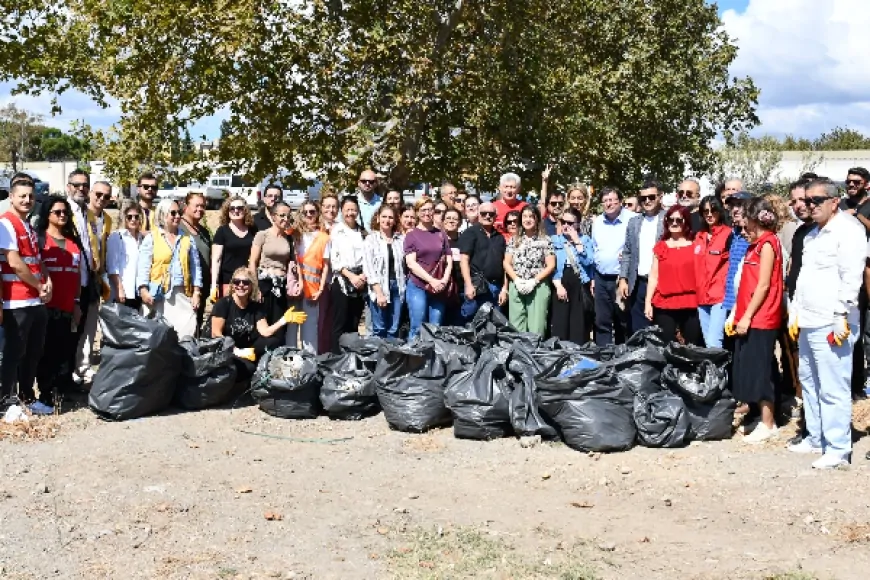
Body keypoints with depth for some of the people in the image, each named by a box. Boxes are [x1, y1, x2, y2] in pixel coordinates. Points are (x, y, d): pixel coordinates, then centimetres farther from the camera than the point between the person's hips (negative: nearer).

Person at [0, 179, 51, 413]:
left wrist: (47, 282, -1)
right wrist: (40, 287, -8)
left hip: (37, 301, 8)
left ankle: (27, 397, 23)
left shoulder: (29, 227, 17)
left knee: (33, 352, 13)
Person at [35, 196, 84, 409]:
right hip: (46, 305, -4)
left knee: (66, 352, 4)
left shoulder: (75, 242, 17)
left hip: (68, 307, 5)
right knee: (47, 352, -4)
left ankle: (62, 394, 13)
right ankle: (45, 396, 1)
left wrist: (77, 303, 11)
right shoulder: (39, 238, 1)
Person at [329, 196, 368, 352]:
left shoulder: (363, 232, 12)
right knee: (340, 324, -5)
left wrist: (364, 275, -9)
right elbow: (334, 259, -7)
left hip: (360, 281, 4)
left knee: (354, 325, 8)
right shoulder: (336, 230, 0)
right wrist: (351, 276, -14)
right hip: (342, 280, -4)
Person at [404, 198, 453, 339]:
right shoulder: (412, 235, 3)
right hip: (417, 286, -3)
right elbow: (411, 263, -6)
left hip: (439, 288, 3)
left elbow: (449, 260, 12)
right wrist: (432, 281, -13)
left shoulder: (441, 234, 14)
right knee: (417, 328, -5)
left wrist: (444, 280, -6)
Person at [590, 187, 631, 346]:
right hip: (601, 279, 5)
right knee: (602, 322, 9)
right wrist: (592, 277, 14)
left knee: (623, 322, 4)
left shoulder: (632, 219, -8)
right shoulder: (597, 222, 9)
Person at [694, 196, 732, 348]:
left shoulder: (728, 234, -4)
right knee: (708, 343, 11)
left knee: (713, 343, -15)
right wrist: (697, 291, 15)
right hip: (702, 296, 7)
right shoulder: (699, 236, 14)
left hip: (721, 295, -7)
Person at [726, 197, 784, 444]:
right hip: (747, 316, 9)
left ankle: (768, 423, 2)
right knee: (745, 365, 14)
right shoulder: (755, 244, 14)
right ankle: (747, 405, 25)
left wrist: (747, 316, -17)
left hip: (760, 318, -9)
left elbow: (764, 285, -17)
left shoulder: (768, 243, -12)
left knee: (759, 369, -4)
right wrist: (736, 314, 14)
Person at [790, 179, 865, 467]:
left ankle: (838, 449, 0)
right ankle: (816, 438, 28)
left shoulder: (848, 229, -8)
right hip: (809, 323, 9)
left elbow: (852, 277, -15)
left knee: (833, 390, -6)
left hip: (831, 324, -9)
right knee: (809, 383, 16)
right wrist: (796, 314, 20)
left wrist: (842, 317, -19)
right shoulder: (812, 234, 19)